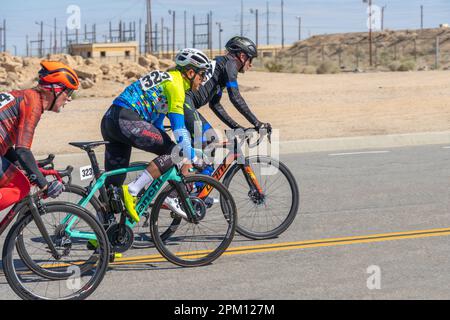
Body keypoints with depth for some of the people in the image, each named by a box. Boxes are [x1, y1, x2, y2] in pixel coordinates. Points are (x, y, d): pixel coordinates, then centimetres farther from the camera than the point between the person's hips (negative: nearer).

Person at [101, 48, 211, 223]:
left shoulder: (166, 79, 27)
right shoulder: (175, 84, -3)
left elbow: (158, 122, 35)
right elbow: (178, 127, -10)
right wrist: (193, 158, -6)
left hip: (108, 121, 10)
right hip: (127, 121, -10)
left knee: (113, 184, 11)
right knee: (176, 152, -6)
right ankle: (132, 191, -14)